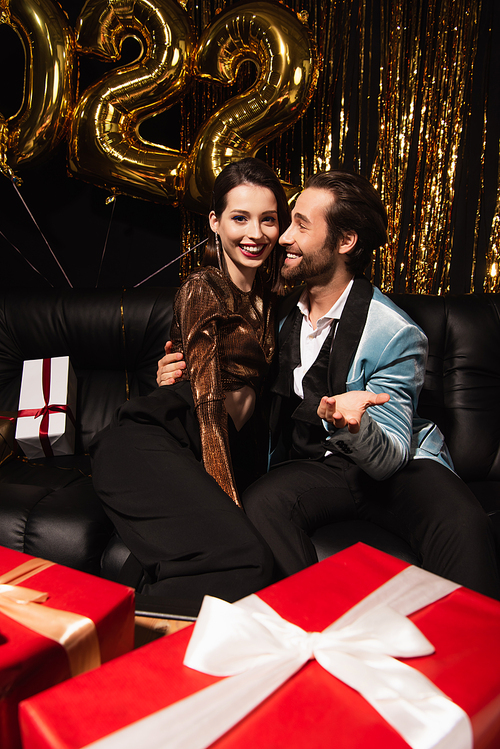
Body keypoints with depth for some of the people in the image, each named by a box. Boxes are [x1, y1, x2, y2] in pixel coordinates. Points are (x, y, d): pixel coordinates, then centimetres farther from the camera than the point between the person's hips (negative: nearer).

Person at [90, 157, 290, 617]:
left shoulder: (268, 296, 17)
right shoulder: (204, 291, -5)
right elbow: (207, 399, -11)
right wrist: (229, 501, -14)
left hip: (231, 446, 7)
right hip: (145, 446, -7)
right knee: (246, 563, -28)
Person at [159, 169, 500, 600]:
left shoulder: (396, 334, -14)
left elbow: (389, 458, -18)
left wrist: (352, 424, -41)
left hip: (396, 468, -3)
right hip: (309, 466, 4)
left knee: (463, 523, -33)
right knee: (259, 505, -29)